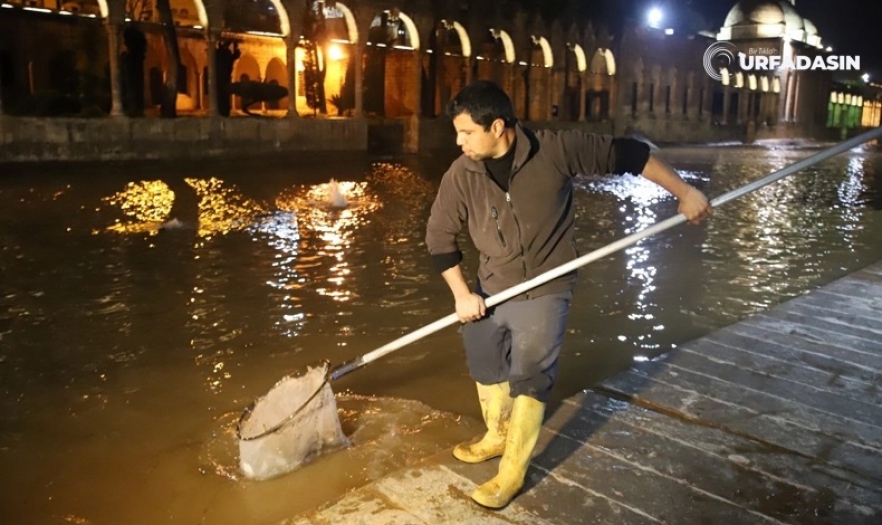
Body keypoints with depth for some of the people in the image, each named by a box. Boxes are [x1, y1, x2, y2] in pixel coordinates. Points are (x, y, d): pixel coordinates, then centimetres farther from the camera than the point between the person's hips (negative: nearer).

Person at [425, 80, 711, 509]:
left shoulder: (555, 150, -20)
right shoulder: (461, 175, -12)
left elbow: (626, 155, -12)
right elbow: (439, 233, -4)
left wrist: (685, 192, -10)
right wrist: (461, 292, -10)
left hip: (544, 290, -4)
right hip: (490, 289, 5)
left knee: (528, 377, 0)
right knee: (485, 365, 18)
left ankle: (512, 472, 19)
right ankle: (497, 436, 46)